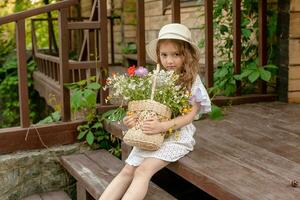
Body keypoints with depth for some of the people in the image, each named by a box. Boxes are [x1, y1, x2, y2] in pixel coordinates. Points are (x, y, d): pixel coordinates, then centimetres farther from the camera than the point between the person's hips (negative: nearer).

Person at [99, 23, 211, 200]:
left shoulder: (192, 80, -5)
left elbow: (190, 115, -13)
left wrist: (162, 126, -28)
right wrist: (134, 118, -15)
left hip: (178, 135, -4)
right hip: (152, 134, 4)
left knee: (143, 171, -22)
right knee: (127, 171, -10)